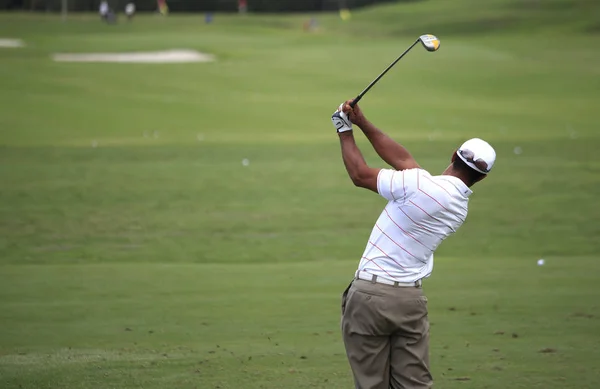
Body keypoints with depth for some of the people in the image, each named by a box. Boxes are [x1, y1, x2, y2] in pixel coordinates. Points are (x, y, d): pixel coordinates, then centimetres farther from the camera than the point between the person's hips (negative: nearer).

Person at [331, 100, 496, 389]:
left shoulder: (420, 184, -16)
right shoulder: (461, 209, 8)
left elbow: (360, 174, -4)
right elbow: (403, 159, 12)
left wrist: (345, 130, 11)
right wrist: (362, 123, 13)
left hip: (370, 293, -5)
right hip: (411, 299, 5)